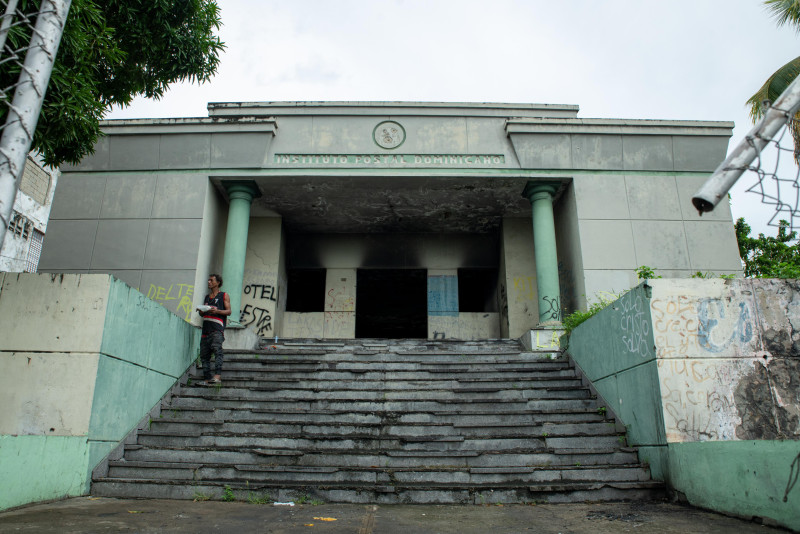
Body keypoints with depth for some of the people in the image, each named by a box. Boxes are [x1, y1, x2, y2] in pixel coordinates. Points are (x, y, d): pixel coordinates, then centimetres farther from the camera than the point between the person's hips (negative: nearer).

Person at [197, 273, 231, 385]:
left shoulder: (224, 296, 10)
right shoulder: (206, 297, 27)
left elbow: (228, 311, 2)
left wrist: (217, 311, -15)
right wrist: (201, 311, 5)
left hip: (217, 329, -6)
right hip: (206, 329, 7)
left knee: (217, 348, -25)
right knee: (204, 354, 1)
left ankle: (217, 375, -36)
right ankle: (207, 378, 5)